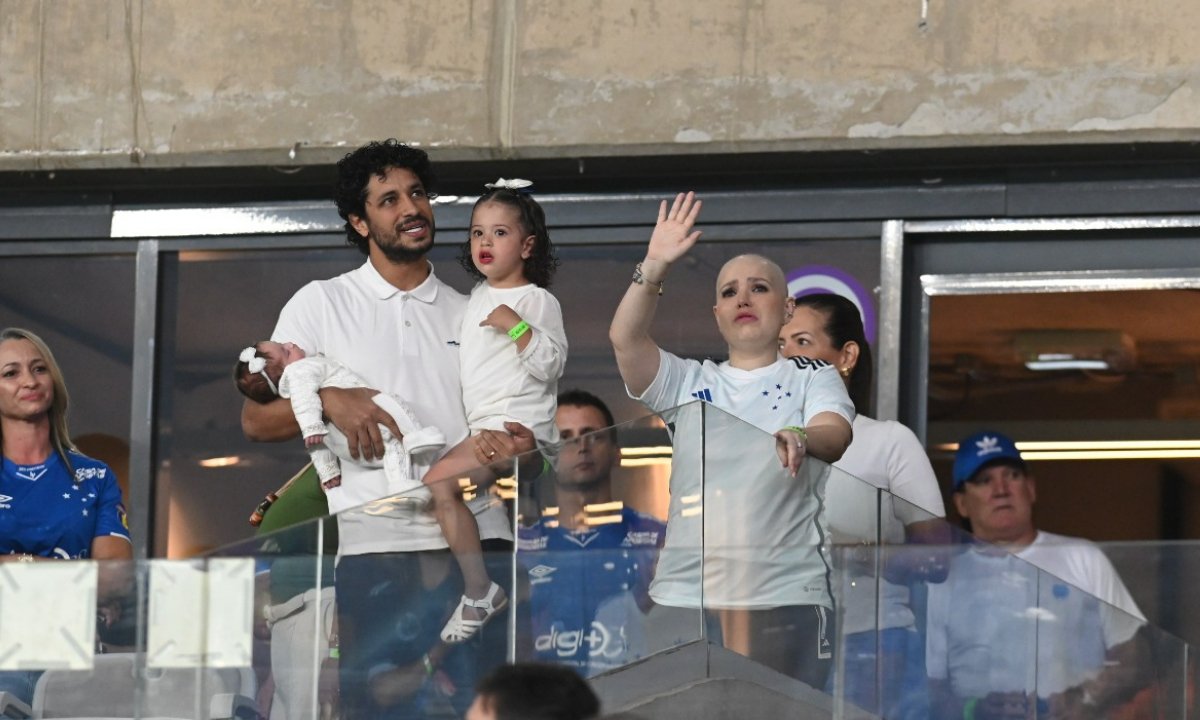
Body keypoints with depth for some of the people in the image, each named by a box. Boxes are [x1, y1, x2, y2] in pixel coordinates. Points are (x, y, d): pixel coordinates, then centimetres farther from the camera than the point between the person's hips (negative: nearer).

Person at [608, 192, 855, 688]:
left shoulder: (812, 377, 11)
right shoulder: (689, 381, 18)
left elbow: (837, 436, -10)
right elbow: (625, 338, 1)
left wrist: (801, 439, -33)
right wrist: (654, 268, -12)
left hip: (785, 595, -2)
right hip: (684, 593, 2)